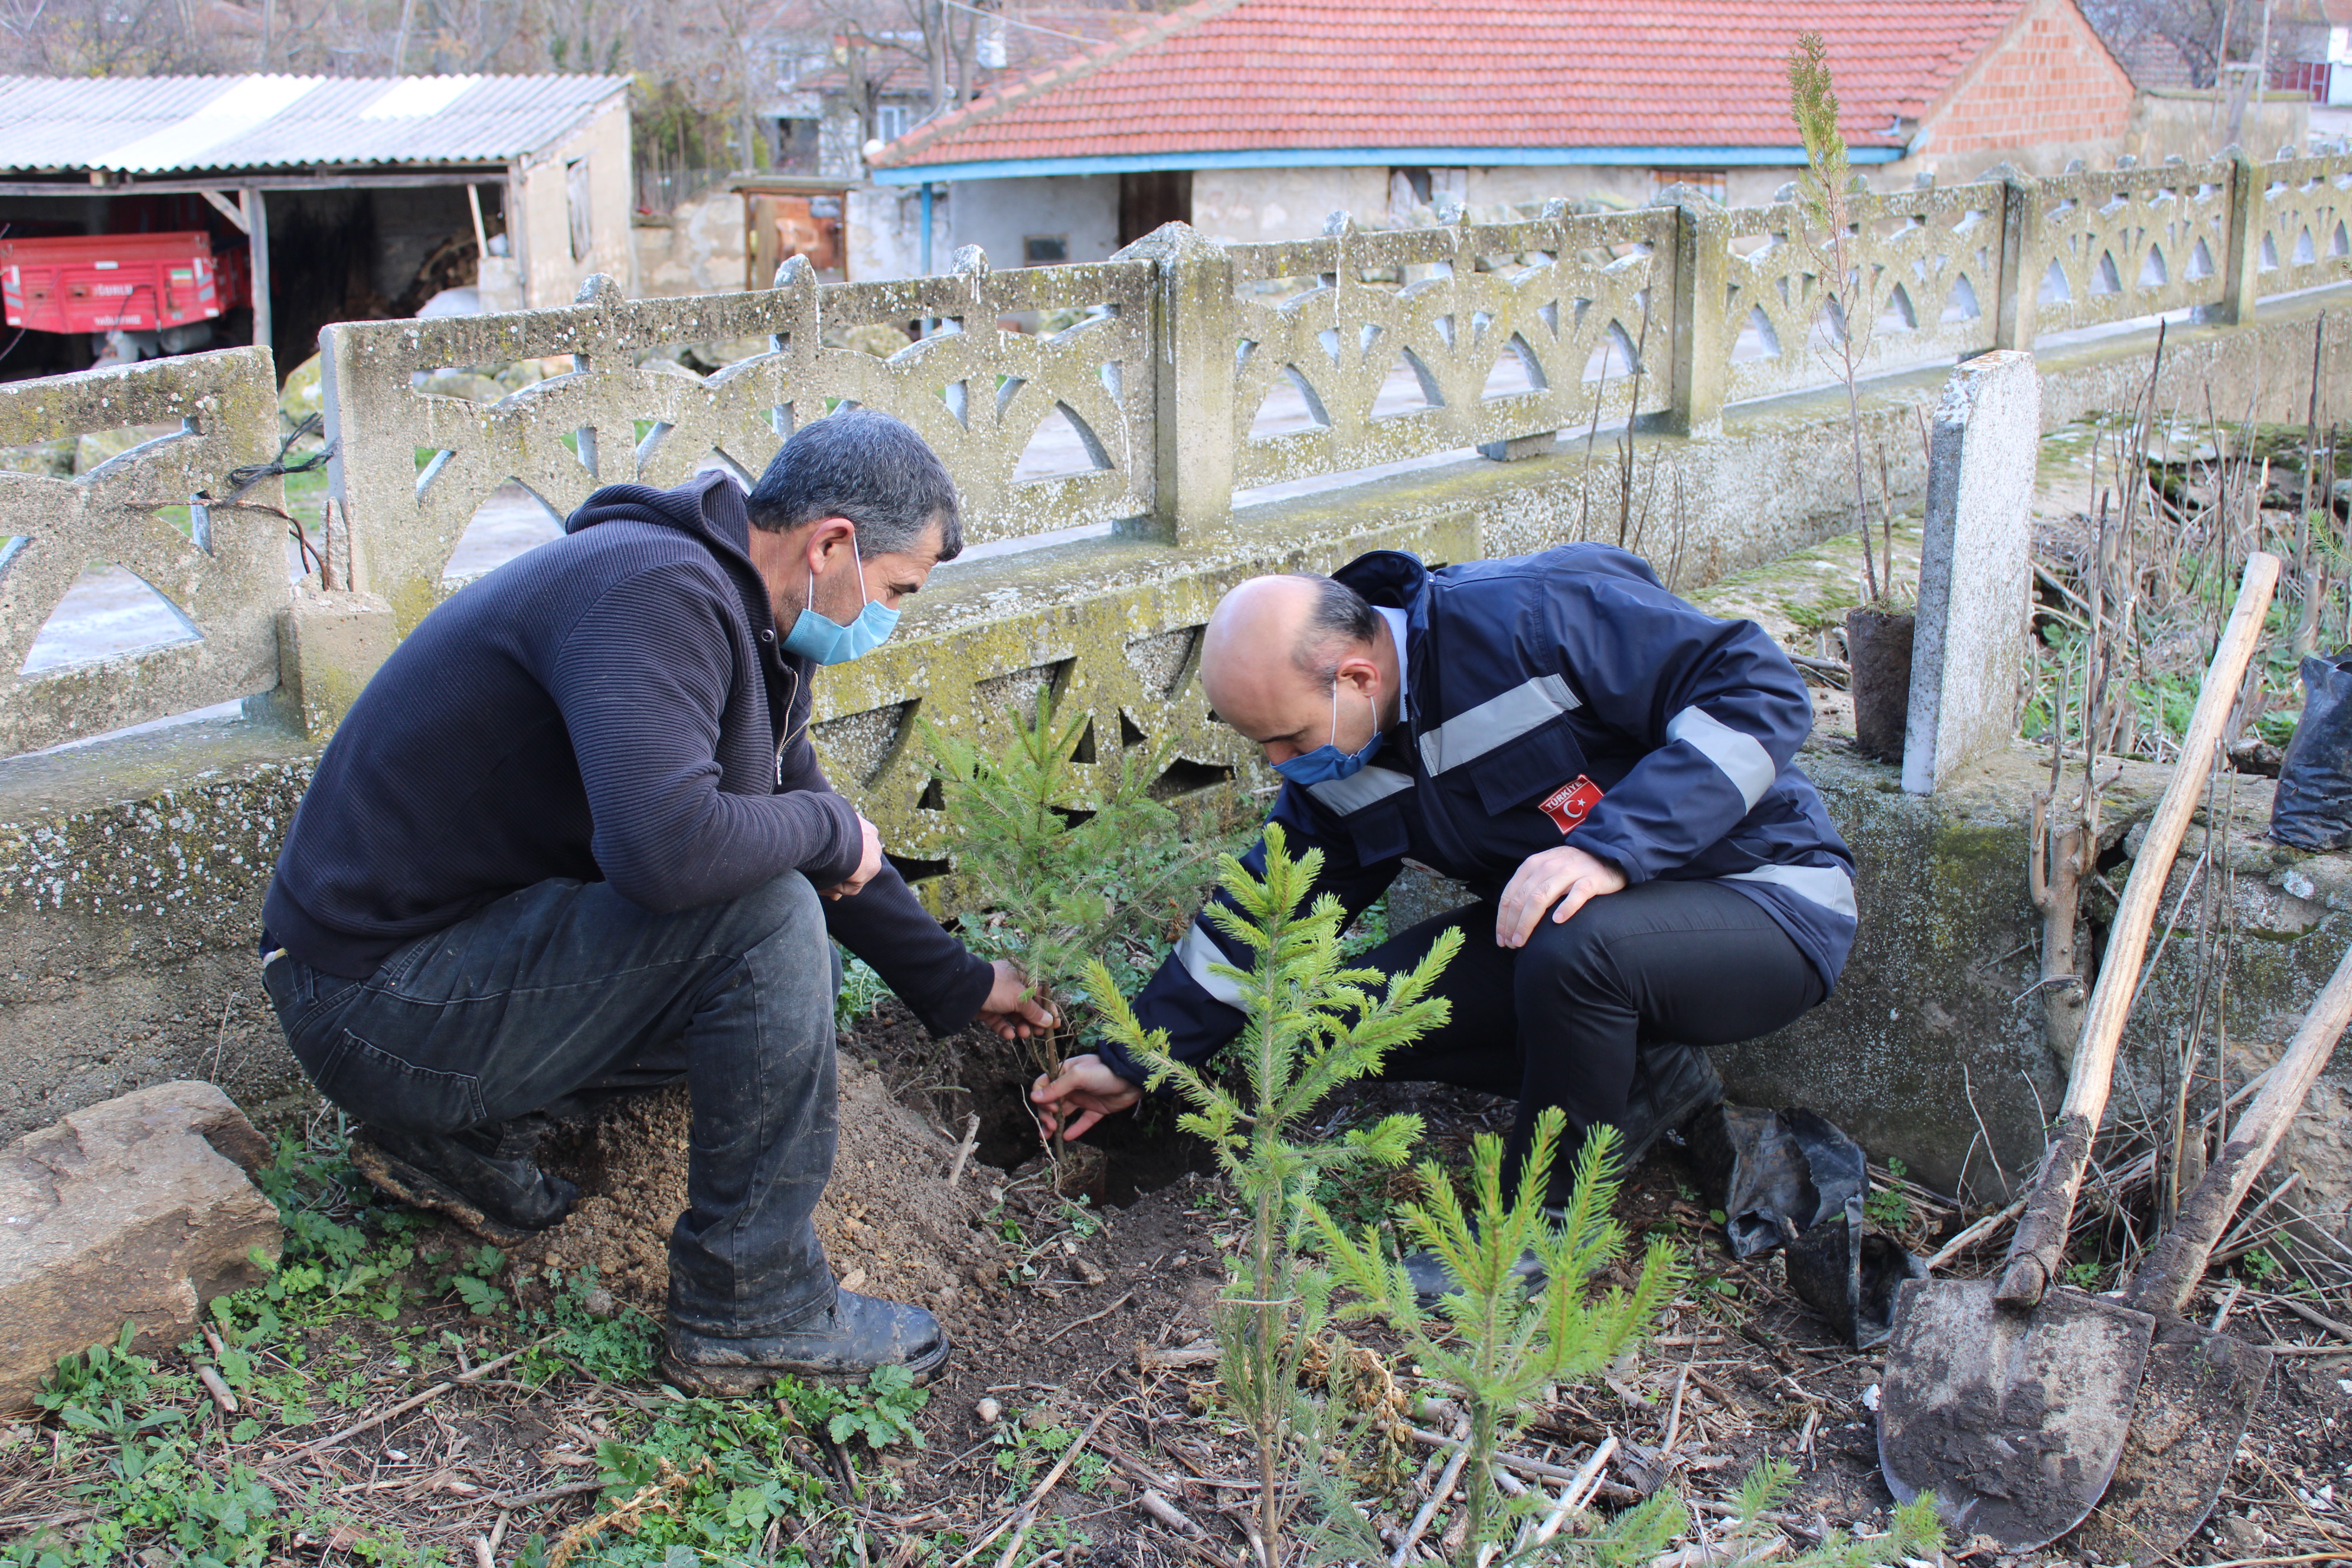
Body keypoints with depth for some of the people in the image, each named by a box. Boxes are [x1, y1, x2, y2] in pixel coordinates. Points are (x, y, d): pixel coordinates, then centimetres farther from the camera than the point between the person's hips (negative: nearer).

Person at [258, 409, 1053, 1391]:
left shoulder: (745, 626, 8)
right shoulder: (652, 592, -24)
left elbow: (828, 852, 20)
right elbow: (665, 847, -39)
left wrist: (960, 988, 25)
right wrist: (827, 829, -19)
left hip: (480, 938, 10)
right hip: (376, 1003, -10)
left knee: (801, 980, 11)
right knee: (768, 917, -24)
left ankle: (463, 1135, 12)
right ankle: (751, 1309, -10)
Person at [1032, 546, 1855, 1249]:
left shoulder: (1534, 617, -26)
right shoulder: (1335, 769, -2)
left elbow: (1759, 685, -27)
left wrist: (1609, 845, -38)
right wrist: (1136, 1062, 9)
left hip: (1765, 901, -7)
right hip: (1572, 924, 7)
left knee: (1574, 949, -38)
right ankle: (1647, 1083, 4)